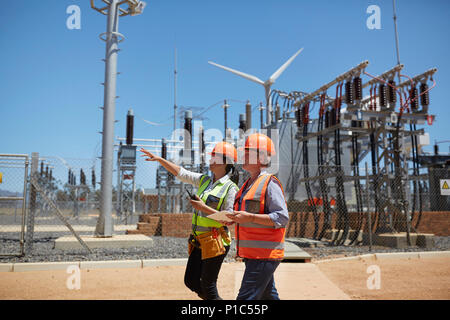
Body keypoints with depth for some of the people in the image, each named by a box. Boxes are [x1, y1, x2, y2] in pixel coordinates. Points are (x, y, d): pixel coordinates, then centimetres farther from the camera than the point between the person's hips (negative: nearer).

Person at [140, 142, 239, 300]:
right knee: (191, 281, 13)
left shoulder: (230, 188, -10)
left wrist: (204, 208, -19)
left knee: (208, 285, 0)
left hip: (215, 242, -8)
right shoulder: (204, 180, 11)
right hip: (199, 241, 8)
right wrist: (159, 159, 8)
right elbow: (180, 173, 14)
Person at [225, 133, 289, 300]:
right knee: (268, 296, 19)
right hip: (252, 254, 10)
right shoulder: (248, 184, 16)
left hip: (264, 255, -10)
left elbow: (282, 218, -20)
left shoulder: (270, 183, -13)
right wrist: (236, 218, 6)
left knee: (247, 297, -9)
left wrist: (250, 217, -25)